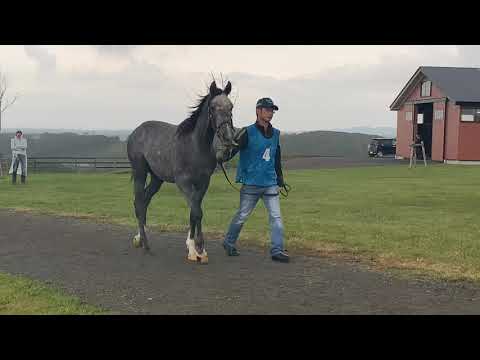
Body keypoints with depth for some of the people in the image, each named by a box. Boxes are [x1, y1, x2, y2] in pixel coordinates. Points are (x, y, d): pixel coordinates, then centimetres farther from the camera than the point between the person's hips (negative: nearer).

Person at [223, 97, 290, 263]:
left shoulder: (275, 134, 11)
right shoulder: (248, 132, -7)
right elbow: (231, 149, -16)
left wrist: (280, 178, 24)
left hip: (270, 184, 5)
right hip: (251, 183, -5)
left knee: (276, 217, -3)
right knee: (242, 216, 5)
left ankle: (277, 250, 1)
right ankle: (229, 242, 26)